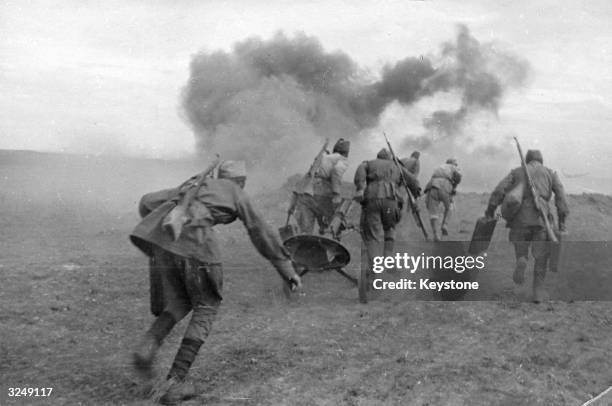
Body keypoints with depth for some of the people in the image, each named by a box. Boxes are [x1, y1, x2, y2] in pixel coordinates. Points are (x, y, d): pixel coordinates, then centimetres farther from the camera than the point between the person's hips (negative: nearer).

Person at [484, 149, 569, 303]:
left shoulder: (517, 171, 18)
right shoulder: (550, 173, 18)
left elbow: (500, 190, 2)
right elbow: (560, 195, 3)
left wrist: (490, 210, -1)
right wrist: (562, 220, -1)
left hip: (520, 217, 0)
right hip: (541, 218, 0)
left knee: (521, 250, 19)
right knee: (541, 256, 9)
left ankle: (521, 261, -14)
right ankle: (538, 291, 4)